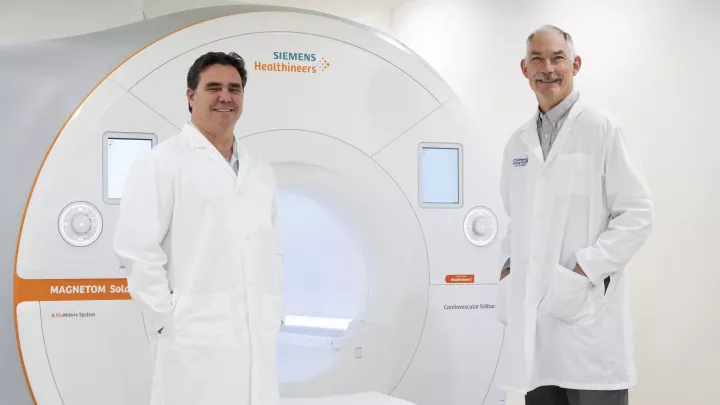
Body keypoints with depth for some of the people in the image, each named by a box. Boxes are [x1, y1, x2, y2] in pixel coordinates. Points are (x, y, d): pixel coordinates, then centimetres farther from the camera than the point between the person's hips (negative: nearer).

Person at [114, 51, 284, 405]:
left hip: (258, 341, 6)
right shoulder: (161, 163, -3)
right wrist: (167, 320, -9)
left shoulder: (261, 172, 17)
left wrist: (274, 315, 12)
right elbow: (137, 249, -8)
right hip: (196, 343, -6)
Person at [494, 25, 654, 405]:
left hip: (588, 312, -5)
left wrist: (585, 271, -15)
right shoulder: (518, 142, 15)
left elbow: (636, 214, -7)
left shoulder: (602, 129, -3)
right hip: (532, 314, 5)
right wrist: (508, 267, 7)